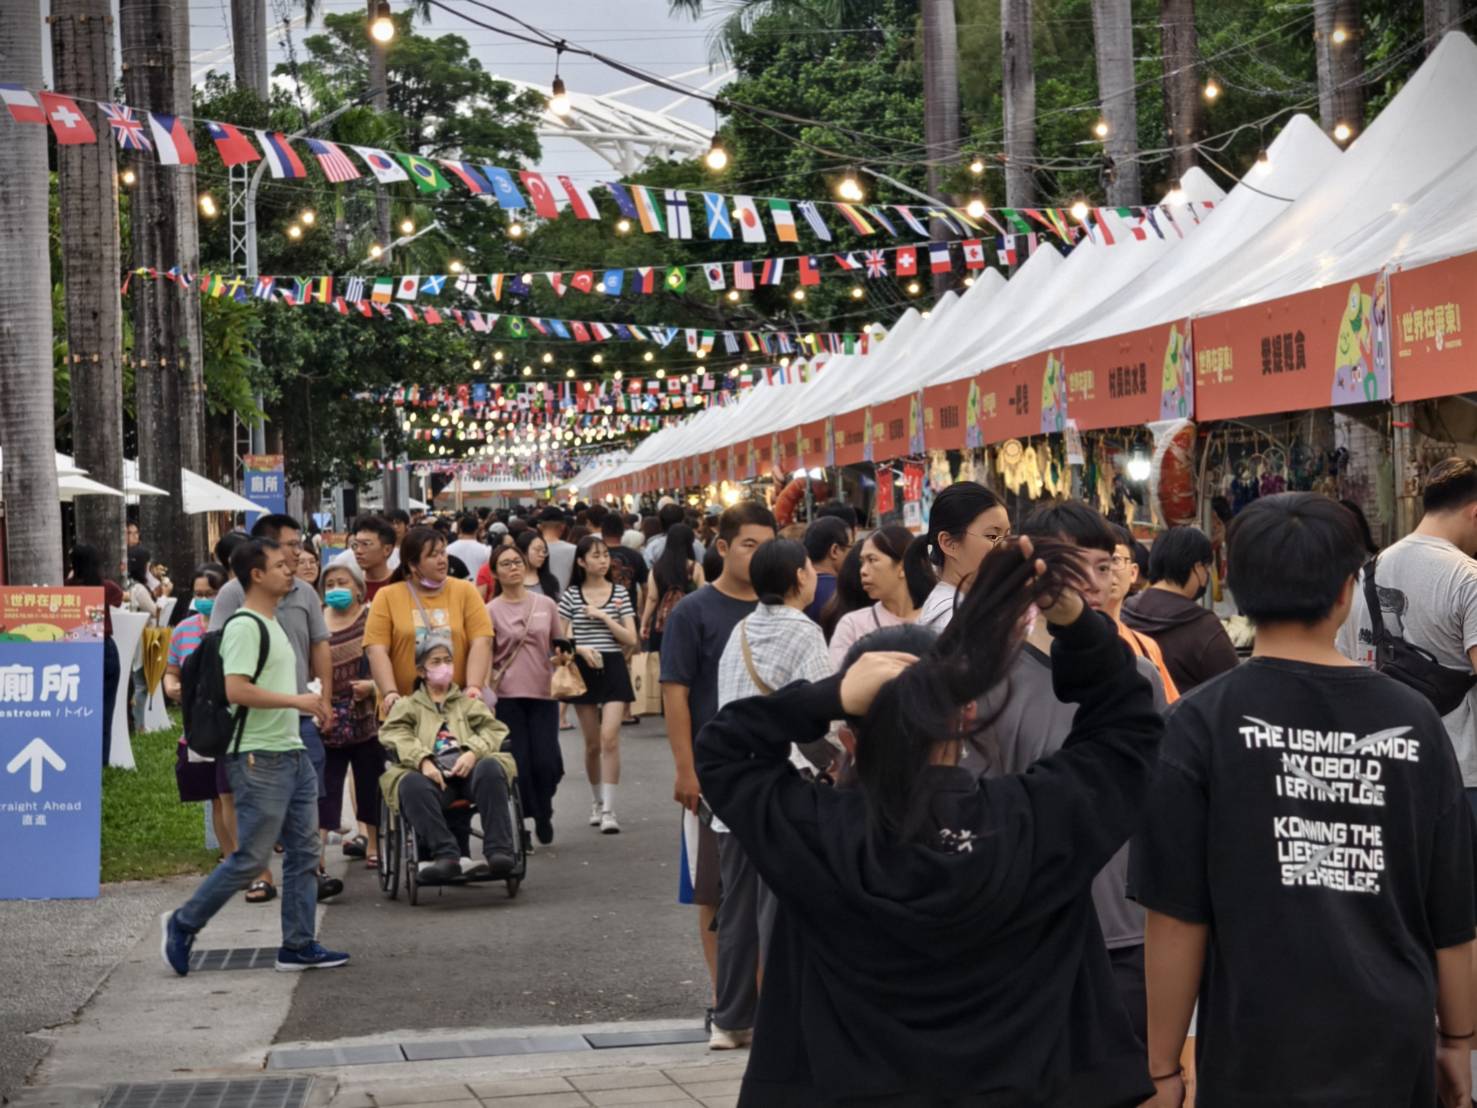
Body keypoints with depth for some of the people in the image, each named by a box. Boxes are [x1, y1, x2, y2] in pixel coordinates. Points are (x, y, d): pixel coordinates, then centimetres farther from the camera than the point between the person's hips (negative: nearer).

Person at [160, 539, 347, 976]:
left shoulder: (272, 624, 18)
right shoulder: (244, 627, -14)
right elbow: (235, 690, -25)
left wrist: (309, 705, 16)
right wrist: (297, 701, -20)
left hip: (292, 752, 10)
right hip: (259, 759, -10)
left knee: (304, 852, 8)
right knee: (252, 857, -6)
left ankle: (298, 945, 12)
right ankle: (183, 924, 10)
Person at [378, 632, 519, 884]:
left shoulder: (468, 701, 32)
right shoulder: (408, 705, 27)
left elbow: (493, 729, 14)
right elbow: (395, 734, 6)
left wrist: (473, 752, -9)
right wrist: (423, 760, -14)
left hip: (469, 771, 1)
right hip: (434, 776, -1)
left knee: (490, 767, -34)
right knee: (412, 784, -35)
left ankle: (499, 851, -38)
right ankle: (447, 854, -44)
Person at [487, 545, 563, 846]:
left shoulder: (546, 605, 7)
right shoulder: (491, 611, 1)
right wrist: (486, 694, -9)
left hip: (543, 692, 1)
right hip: (508, 696, -1)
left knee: (546, 762, -4)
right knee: (518, 764, -2)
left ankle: (542, 813, 21)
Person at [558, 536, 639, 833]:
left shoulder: (620, 594, 3)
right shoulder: (570, 595, 4)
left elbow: (631, 639, -2)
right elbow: (560, 637, 4)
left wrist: (604, 617, -10)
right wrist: (579, 648, -15)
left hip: (613, 667, -1)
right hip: (583, 669, 1)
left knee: (609, 738, -13)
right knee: (592, 743, 9)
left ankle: (608, 809, -12)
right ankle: (598, 802, 25)